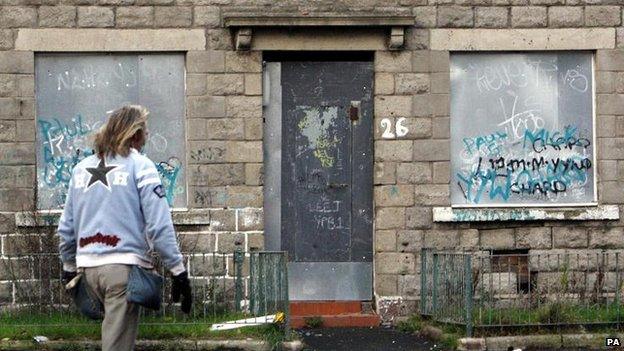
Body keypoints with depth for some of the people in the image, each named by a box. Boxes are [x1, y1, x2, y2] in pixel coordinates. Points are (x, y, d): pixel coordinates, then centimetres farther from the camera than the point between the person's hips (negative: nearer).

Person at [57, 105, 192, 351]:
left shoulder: (81, 168, 13)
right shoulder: (139, 165, -4)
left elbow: (66, 227, 14)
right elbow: (159, 225, -10)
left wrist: (69, 267, 26)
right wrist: (178, 271, -8)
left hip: (88, 266, 6)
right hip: (124, 266, -5)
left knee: (113, 327, 21)